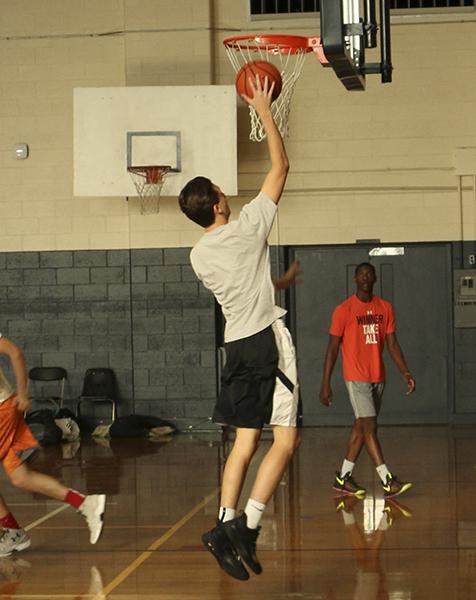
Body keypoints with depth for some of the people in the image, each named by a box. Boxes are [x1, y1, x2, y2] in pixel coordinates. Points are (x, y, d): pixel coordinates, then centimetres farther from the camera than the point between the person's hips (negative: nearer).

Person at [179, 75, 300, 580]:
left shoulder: (198, 255, 6)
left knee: (245, 440, 11)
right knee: (284, 440, -5)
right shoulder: (247, 226, -8)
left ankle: (225, 524, 3)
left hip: (236, 344, 6)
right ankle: (247, 525, -15)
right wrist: (264, 112, 7)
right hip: (266, 338, -6)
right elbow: (280, 166, 0)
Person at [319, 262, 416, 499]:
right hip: (356, 377, -6)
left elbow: (392, 344, 9)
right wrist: (325, 384, -8)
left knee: (361, 427, 10)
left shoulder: (385, 308, 8)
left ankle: (343, 478, 18)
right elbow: (332, 348, -5)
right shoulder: (344, 310, -6)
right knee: (369, 427, -12)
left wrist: (405, 373, -3)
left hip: (378, 377, 6)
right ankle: (387, 481, -17)